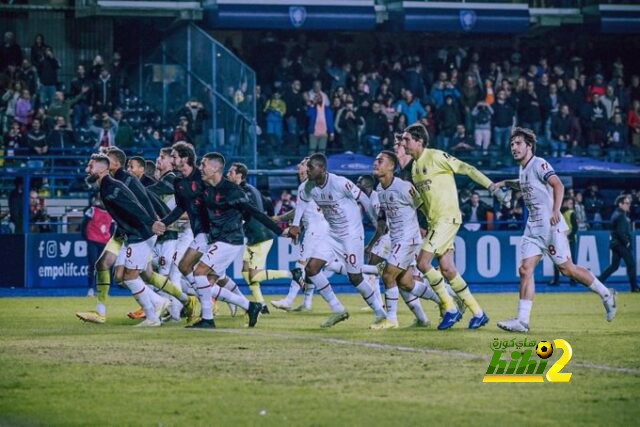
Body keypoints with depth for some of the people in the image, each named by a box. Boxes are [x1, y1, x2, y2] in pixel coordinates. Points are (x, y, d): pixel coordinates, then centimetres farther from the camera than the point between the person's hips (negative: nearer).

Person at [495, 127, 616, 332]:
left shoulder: (539, 164, -9)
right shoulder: (523, 169, 16)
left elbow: (558, 185, -23)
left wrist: (555, 211, -33)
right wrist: (506, 183, 31)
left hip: (550, 225, -8)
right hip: (533, 227, 8)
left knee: (566, 268, -3)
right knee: (525, 269, -4)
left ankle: (606, 294, 15)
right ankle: (522, 320, -9)